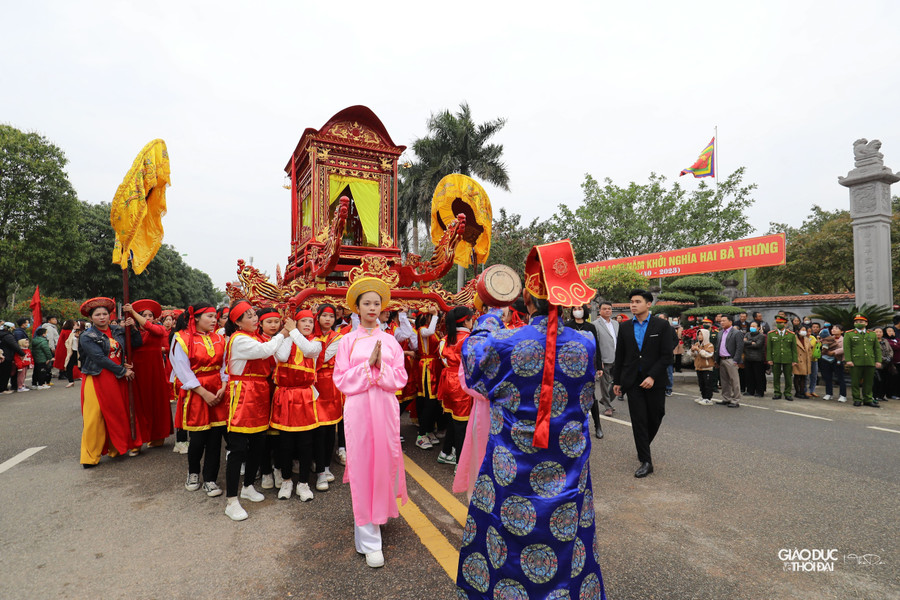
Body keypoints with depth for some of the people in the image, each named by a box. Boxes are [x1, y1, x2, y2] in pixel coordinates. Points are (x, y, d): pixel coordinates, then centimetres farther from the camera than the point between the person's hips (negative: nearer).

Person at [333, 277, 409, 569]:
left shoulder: (390, 341, 8)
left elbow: (400, 379, 3)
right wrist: (367, 364, -13)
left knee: (384, 463, 6)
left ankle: (380, 510, 36)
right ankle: (369, 540, 9)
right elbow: (342, 381, -2)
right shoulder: (348, 341, 4)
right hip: (358, 409, -2)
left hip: (385, 408, 2)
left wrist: (380, 366, -13)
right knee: (363, 468, 0)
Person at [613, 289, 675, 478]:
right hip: (633, 381, 1)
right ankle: (645, 461, 7)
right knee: (639, 420, -1)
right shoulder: (625, 327, 6)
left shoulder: (662, 325, -2)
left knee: (655, 418, 10)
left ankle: (644, 446, 38)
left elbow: (667, 355, -6)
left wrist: (652, 376, -16)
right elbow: (619, 356, 10)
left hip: (654, 381, -1)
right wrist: (617, 381, 8)